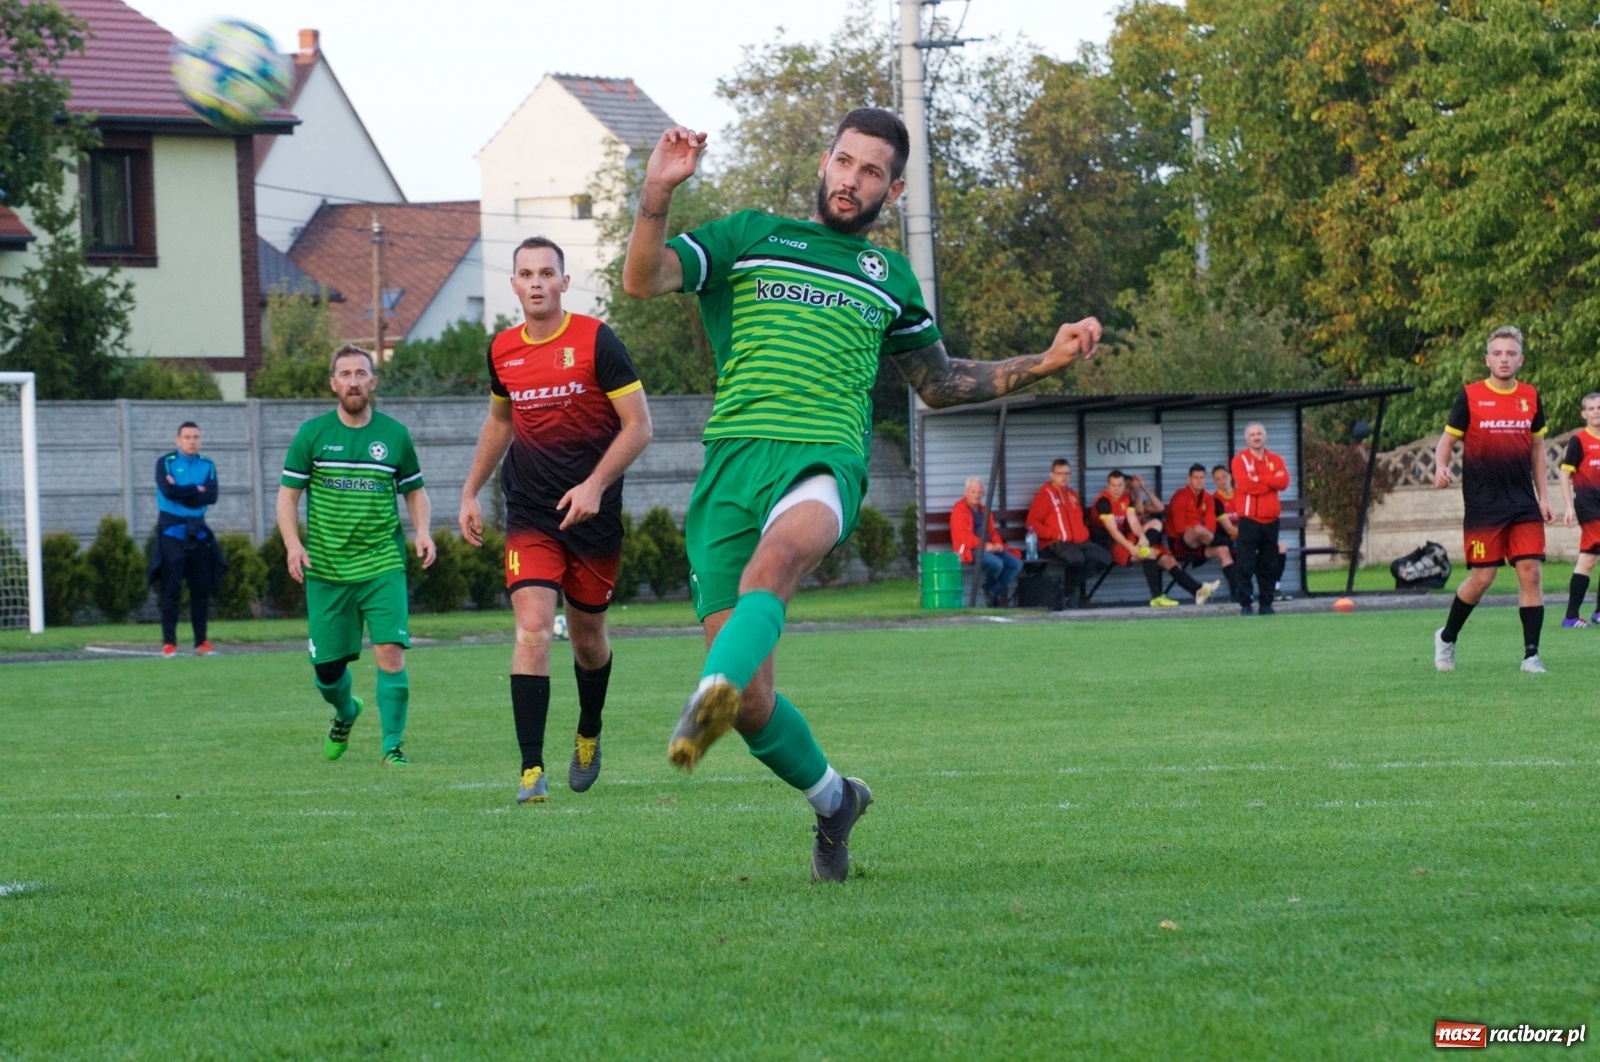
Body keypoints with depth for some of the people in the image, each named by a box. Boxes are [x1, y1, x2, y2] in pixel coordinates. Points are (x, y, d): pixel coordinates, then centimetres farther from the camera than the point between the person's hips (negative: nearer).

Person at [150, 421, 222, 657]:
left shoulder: (207, 465, 8)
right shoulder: (165, 462, -2)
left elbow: (211, 497, -7)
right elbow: (168, 491, -19)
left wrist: (182, 491, -12)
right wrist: (197, 490, -9)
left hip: (197, 530, 4)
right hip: (171, 531, -4)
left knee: (201, 589, 5)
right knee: (171, 589, -6)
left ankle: (201, 642, 12)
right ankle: (169, 643, -4)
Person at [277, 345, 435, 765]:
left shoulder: (394, 434, 5)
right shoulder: (312, 434, 2)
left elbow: (415, 491, 15)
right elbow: (288, 494, 5)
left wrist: (422, 531, -4)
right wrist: (293, 544, -10)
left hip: (382, 566, -1)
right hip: (326, 569, 1)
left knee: (390, 653, -17)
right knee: (327, 666, 6)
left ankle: (392, 746, -7)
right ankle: (345, 713, 39)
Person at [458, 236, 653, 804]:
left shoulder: (596, 341, -9)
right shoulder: (502, 351, 4)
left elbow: (639, 425, -9)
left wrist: (595, 485, -20)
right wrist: (471, 491, 20)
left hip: (592, 515, -2)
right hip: (529, 516, 2)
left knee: (587, 637, 11)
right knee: (532, 630, -15)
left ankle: (589, 736, 40)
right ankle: (531, 769, -19)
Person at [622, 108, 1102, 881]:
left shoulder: (891, 278, 24)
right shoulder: (751, 236, 17)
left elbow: (939, 383, 37)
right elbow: (643, 280, 5)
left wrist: (1043, 363, 27)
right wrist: (657, 195, -11)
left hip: (826, 461, 0)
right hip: (733, 460, 0)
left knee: (777, 554, -40)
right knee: (752, 701, -5)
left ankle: (711, 696, -63)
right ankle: (833, 800, 22)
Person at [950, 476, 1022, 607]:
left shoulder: (984, 511, 23)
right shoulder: (959, 510, -3)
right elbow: (963, 535, -13)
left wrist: (998, 544, 1)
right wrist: (984, 545, -20)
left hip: (989, 548, 8)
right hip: (969, 550, -8)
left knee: (1016, 564, -12)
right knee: (997, 563, -34)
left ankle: (994, 591, -6)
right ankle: (988, 590, -5)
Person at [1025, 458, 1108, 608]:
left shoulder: (1073, 495, 22)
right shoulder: (1045, 495, 0)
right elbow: (1033, 523, -6)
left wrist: (1084, 533, 15)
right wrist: (1054, 534, -15)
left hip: (1079, 542, 7)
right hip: (1055, 544, -7)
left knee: (1104, 558, -13)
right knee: (1076, 558, -37)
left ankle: (1073, 581, -3)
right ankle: (1070, 595, -15)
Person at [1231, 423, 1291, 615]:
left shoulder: (1275, 460, 11)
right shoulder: (1240, 460, 0)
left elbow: (1283, 482, -5)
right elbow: (1245, 484, -16)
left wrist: (1258, 478, -11)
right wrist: (1271, 481, -8)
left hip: (1271, 520, 4)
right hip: (1249, 520, -4)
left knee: (1269, 565, 5)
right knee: (1246, 565, -7)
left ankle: (1266, 603, 11)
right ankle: (1245, 604, -5)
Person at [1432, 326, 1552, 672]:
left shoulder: (1530, 397, 8)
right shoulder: (1469, 396, -3)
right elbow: (1447, 439, 1)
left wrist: (1543, 495, 12)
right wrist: (1441, 467, -21)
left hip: (1524, 504, 3)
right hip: (1482, 506, -3)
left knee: (1531, 572, -7)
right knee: (1481, 578, -3)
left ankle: (1531, 654, -1)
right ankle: (1446, 637, 21)